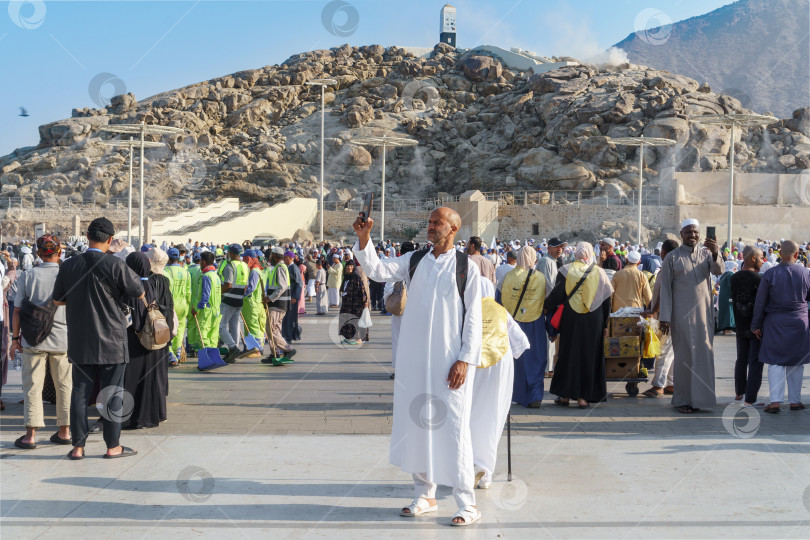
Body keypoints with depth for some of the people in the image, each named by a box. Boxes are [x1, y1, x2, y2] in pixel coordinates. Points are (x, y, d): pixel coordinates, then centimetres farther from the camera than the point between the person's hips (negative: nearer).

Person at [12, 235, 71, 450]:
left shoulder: (28, 276, -4)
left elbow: (17, 311, -2)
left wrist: (15, 338, 7)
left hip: (34, 339, -1)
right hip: (63, 339, 1)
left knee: (32, 386, 4)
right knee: (64, 386, 11)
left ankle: (31, 434, 3)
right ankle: (64, 431, 17)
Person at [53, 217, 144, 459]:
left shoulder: (68, 266, 0)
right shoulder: (115, 265, -14)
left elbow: (57, 300, 12)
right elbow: (139, 293, -4)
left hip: (79, 342, 4)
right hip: (111, 340, -3)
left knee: (80, 392, 10)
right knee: (112, 394, 5)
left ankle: (78, 446, 12)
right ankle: (113, 446, 10)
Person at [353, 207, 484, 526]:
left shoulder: (467, 268, -2)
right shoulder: (414, 260, 8)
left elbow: (473, 318, -4)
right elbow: (378, 270, -5)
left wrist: (465, 359, -11)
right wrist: (364, 240, -19)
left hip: (450, 359, -4)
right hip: (414, 356, 4)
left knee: (453, 427, -3)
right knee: (415, 422, 10)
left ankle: (467, 503, 7)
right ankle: (425, 494, 24)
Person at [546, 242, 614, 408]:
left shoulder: (567, 270, -3)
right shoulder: (599, 272, 2)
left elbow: (557, 295, -7)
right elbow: (606, 301, 4)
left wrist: (548, 308, 9)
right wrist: (605, 325, 9)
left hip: (570, 319, -1)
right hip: (593, 321, 1)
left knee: (568, 353, 8)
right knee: (589, 355, 7)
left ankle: (565, 395, 10)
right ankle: (583, 396, 6)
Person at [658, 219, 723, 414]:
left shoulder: (706, 254, 8)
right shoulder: (672, 258, 0)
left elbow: (718, 271, -12)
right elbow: (665, 288, -2)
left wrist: (715, 253, -33)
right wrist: (664, 317, -8)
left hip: (703, 313, 3)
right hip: (681, 315, -3)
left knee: (704, 354, 3)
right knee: (684, 356, -1)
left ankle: (699, 397, 12)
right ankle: (682, 399, 7)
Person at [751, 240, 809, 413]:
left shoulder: (770, 274, -8)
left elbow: (760, 303, -5)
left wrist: (756, 325, 4)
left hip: (775, 322, -1)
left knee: (776, 362, 1)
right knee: (796, 363, 11)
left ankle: (776, 401, -8)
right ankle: (795, 401, 17)